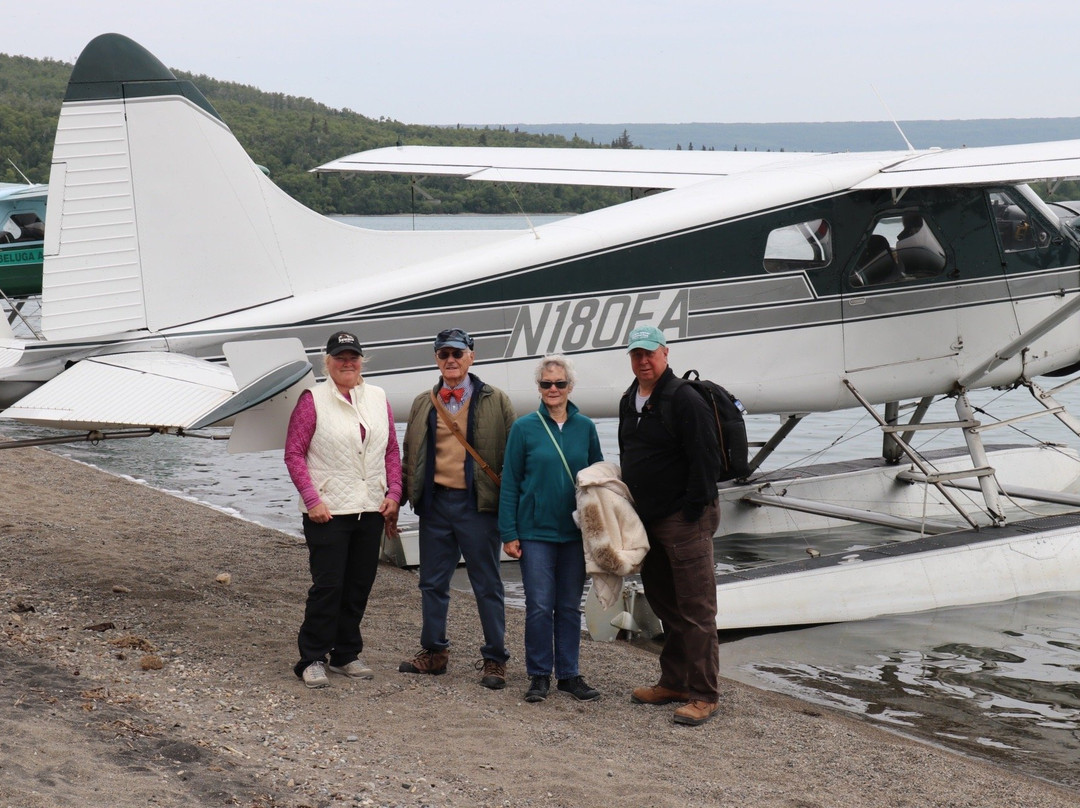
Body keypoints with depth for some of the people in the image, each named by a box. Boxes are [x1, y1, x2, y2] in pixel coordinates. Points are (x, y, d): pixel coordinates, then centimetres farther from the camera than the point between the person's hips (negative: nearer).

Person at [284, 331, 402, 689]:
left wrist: (393, 494, 2)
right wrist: (312, 499, -13)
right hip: (328, 511, -5)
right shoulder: (312, 400, -4)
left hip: (371, 510, 5)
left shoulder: (378, 398, 9)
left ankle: (346, 654, 23)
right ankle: (312, 659, 5)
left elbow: (392, 451, 13)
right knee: (327, 585, -5)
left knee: (360, 585, 10)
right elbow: (294, 454, -5)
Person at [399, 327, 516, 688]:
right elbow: (409, 457, 17)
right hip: (434, 502, 4)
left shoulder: (496, 402, 1)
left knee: (487, 585, 2)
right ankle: (434, 652, 25)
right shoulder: (423, 405, 12)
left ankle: (494, 659, 11)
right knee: (432, 583, 11)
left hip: (478, 504, -4)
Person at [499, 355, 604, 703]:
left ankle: (569, 674, 18)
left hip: (576, 531, 3)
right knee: (540, 606, -3)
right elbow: (510, 482, -1)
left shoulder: (585, 427, 4)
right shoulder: (524, 427, -2)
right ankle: (539, 675, 9)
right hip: (536, 531, -2)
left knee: (570, 606, 9)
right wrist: (509, 533, -5)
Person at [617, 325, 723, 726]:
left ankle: (704, 695, -2)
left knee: (695, 610, -6)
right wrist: (632, 511, 17)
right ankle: (673, 682, 28)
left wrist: (692, 512, -17)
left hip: (684, 520, -9)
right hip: (648, 520, 9)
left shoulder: (684, 400, -14)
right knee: (664, 604, 17)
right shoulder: (629, 401, 14)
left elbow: (705, 460, -17)